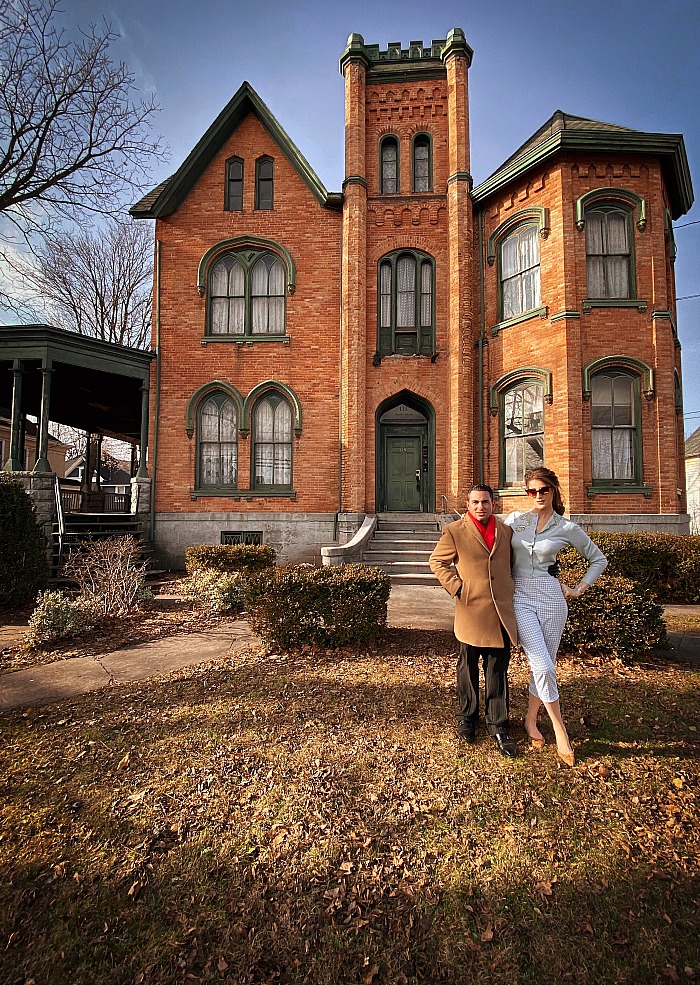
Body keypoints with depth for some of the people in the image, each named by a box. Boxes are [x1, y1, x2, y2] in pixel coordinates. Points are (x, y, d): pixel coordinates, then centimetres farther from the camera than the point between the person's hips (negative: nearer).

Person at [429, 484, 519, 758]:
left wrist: (512, 589, 11)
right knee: (468, 667, 13)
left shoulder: (506, 530, 8)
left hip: (502, 611, 3)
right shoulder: (454, 531, -4)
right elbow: (437, 561, 2)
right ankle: (467, 716, 32)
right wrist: (456, 587, -7)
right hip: (471, 610, -2)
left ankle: (497, 724, 23)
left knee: (498, 669, 9)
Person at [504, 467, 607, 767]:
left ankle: (531, 720, 29)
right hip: (520, 599, -1)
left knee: (543, 666, 8)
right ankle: (560, 730, 9)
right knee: (543, 666, -10)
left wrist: (580, 588, 6)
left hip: (551, 600, 1)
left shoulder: (567, 529, 0)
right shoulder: (514, 521, 2)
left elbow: (599, 559, 12)